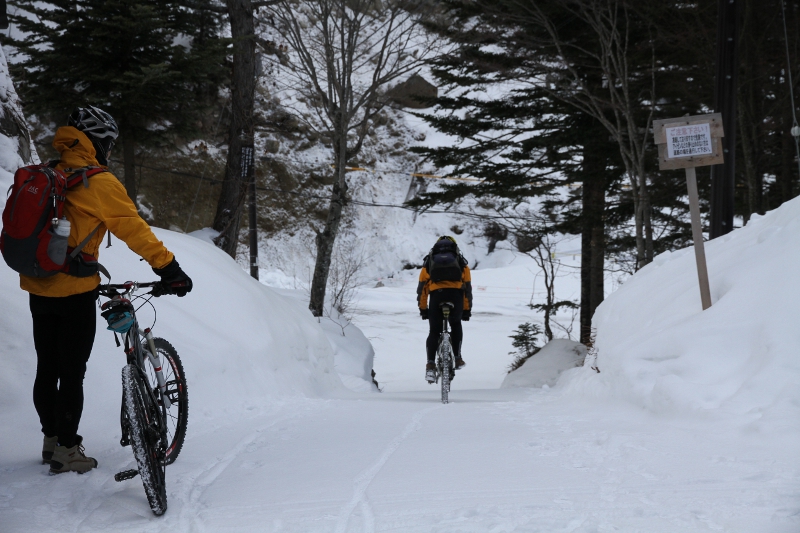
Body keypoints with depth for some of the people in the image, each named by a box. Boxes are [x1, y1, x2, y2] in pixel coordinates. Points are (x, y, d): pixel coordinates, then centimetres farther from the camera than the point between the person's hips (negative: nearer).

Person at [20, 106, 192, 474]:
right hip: (75, 291, -7)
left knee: (47, 368, 16)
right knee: (72, 372, 3)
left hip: (38, 287, 7)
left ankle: (51, 439, 28)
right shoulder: (99, 182, -12)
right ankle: (67, 450, 10)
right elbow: (134, 230, -14)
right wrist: (169, 268, -9)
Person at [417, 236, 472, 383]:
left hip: (436, 294, 0)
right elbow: (468, 288, 24)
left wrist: (423, 309, 26)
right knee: (456, 326, 25)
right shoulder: (461, 263, 26)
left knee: (434, 331, 8)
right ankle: (457, 358, 17)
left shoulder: (429, 262, 26)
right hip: (456, 294, 0)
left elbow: (421, 288, 22)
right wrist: (467, 309, 28)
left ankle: (431, 365, -7)